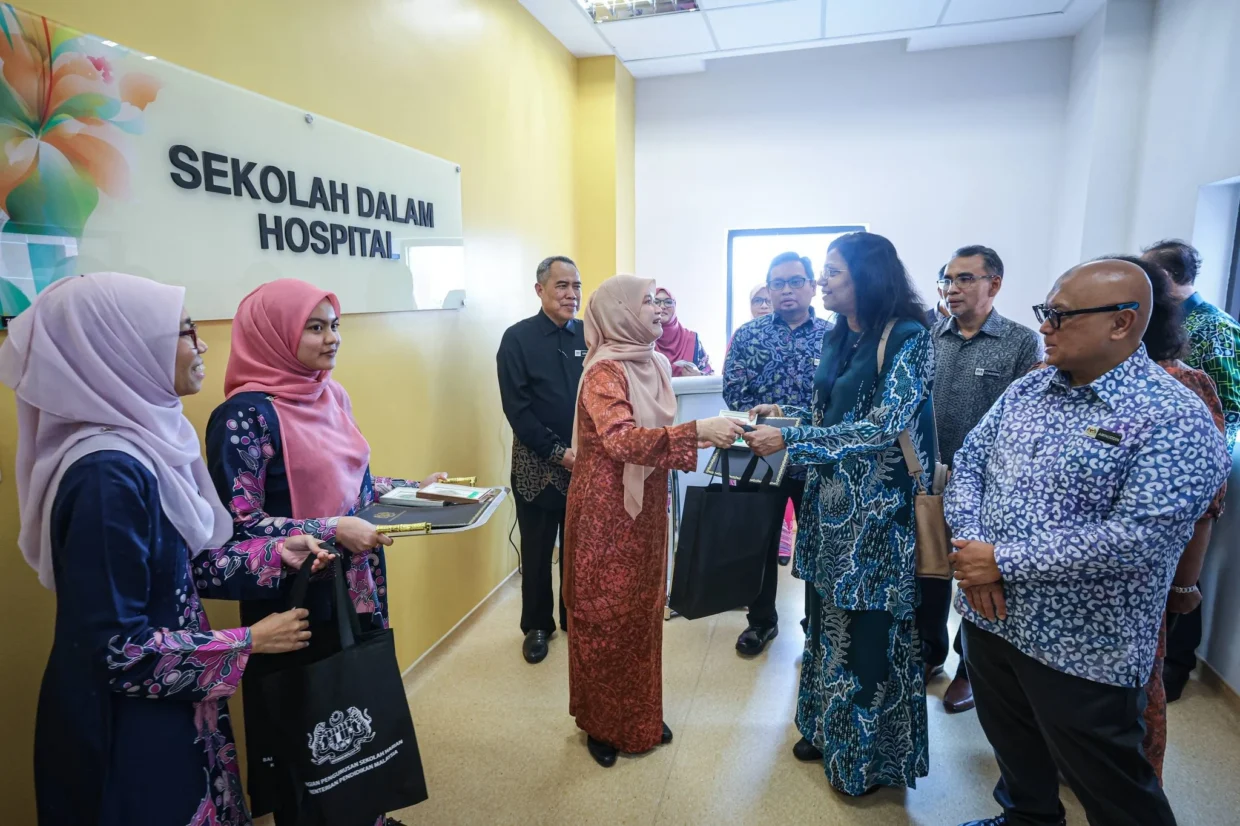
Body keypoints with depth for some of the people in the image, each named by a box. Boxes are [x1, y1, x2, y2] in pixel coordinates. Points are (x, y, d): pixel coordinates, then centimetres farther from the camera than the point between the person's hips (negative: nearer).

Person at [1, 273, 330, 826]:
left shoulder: (146, 439, 0)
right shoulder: (107, 473, -28)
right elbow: (117, 650, -26)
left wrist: (276, 555, -1)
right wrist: (249, 642, -16)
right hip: (127, 730, -8)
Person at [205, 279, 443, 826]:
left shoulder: (331, 396, 5)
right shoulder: (246, 414, -18)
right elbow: (239, 524, -19)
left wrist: (415, 488, 4)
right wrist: (330, 531, -26)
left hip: (357, 587, 7)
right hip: (300, 600, -7)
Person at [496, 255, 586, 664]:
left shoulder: (589, 336, 3)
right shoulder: (518, 338, -7)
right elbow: (517, 408, -11)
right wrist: (557, 451, -15)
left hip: (586, 459, 3)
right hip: (538, 463, -3)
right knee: (538, 549, 10)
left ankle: (575, 616, 33)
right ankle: (537, 625, 28)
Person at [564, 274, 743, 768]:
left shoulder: (655, 364, 7)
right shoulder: (604, 371, -17)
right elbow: (621, 440, -32)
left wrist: (707, 435, -1)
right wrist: (696, 430, -37)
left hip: (647, 505, 7)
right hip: (606, 510, -7)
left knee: (643, 610, 17)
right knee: (605, 615, 7)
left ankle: (641, 715, 35)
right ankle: (600, 722, 28)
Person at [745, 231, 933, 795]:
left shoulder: (907, 339, -14)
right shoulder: (837, 339, 9)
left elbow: (883, 428, -22)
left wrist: (789, 439, -24)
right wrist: (785, 412, 2)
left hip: (876, 511, -7)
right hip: (829, 502, 7)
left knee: (868, 632, 7)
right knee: (827, 618, 16)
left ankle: (871, 754, 30)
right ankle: (827, 729, 38)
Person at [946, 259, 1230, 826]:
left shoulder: (1175, 418, -17)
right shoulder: (1026, 390, 4)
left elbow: (1140, 538, -26)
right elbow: (969, 463, 4)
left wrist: (1003, 561, -23)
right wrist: (969, 543, -14)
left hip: (1081, 650, -6)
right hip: (989, 618, 6)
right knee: (1014, 754, 27)